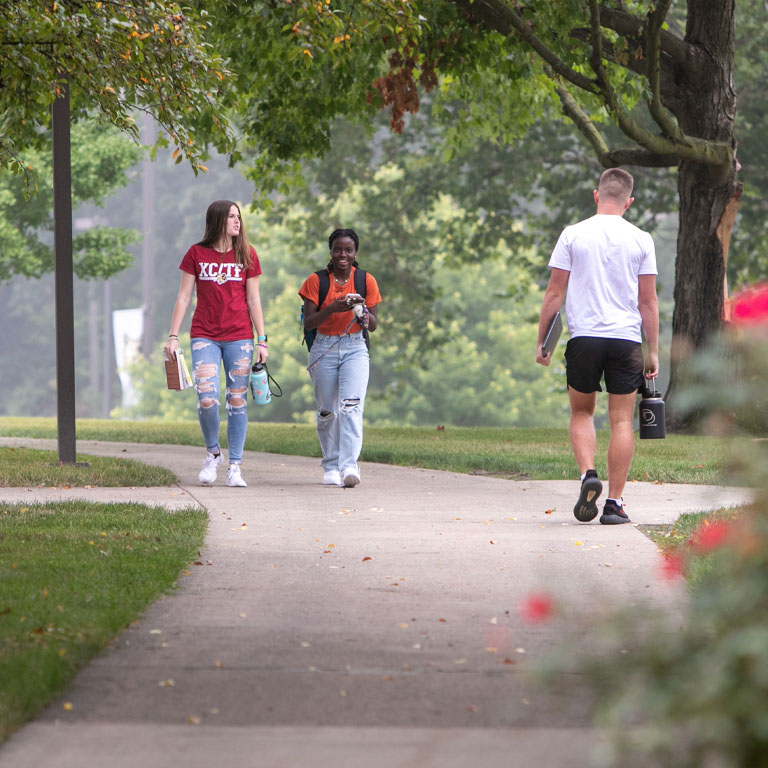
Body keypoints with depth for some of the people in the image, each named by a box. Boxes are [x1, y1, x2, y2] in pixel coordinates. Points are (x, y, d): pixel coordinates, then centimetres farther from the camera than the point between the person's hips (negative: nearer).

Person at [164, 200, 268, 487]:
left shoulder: (247, 254, 6)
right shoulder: (196, 254, 4)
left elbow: (254, 301, 7)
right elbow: (184, 297, 5)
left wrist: (262, 340, 2)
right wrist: (173, 336, -1)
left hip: (239, 337, 1)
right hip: (205, 336, -1)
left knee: (237, 401, 0)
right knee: (207, 399, -14)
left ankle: (235, 466, 5)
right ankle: (212, 453, 10)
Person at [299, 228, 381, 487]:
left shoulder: (366, 281, 2)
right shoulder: (316, 281, -2)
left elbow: (374, 326, 4)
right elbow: (308, 323, -7)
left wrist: (362, 312, -18)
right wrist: (332, 308, -23)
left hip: (355, 349, 0)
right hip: (324, 349, 0)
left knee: (351, 405, -18)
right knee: (327, 412, 4)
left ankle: (349, 466, -26)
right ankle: (331, 467, 18)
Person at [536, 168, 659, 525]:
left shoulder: (573, 234, 2)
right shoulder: (641, 240, 4)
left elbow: (554, 292, 2)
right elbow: (648, 301, 5)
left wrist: (542, 342, 10)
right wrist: (652, 351, 12)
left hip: (584, 336, 0)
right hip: (626, 339, 0)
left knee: (581, 412, 16)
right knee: (621, 420, 4)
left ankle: (588, 474, -8)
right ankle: (614, 503, 1)